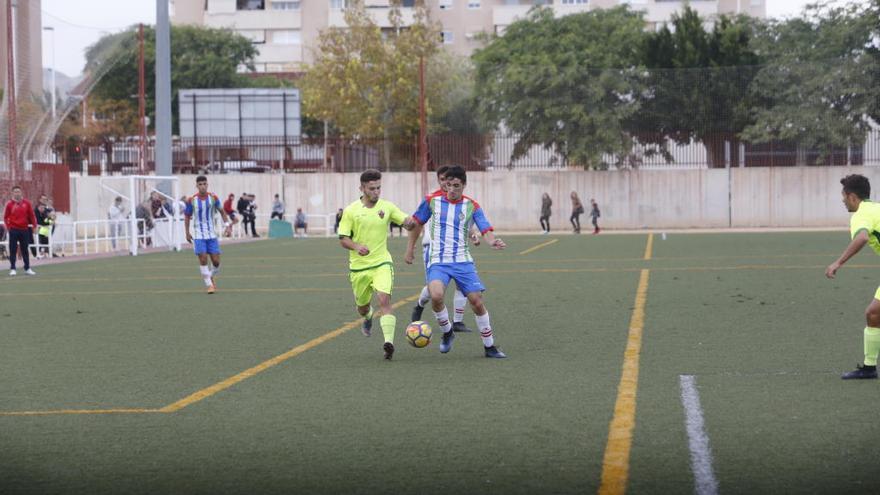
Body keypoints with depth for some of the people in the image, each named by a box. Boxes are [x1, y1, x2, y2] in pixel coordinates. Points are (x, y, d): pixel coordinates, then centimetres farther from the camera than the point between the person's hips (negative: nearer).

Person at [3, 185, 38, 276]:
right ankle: (12, 269, 1)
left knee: (25, 250, 9)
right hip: (14, 230, -2)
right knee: (13, 250, -2)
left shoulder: (26, 203, 3)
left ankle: (27, 268, 16)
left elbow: (32, 215, 7)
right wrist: (8, 227, -4)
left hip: (24, 230, 2)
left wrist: (34, 226, 2)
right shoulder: (9, 204, -2)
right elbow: (5, 217, 3)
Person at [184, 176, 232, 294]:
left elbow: (222, 211, 10)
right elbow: (187, 216, 6)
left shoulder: (213, 198, -2)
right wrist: (187, 233, 3)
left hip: (211, 234, 2)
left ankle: (211, 277, 28)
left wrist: (226, 224, -3)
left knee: (216, 261, -2)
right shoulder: (191, 200, -6)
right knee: (203, 259, -13)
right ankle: (209, 285, -1)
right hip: (198, 235, -2)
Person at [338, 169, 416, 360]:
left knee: (384, 299, -22)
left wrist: (410, 222, -23)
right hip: (358, 266, 1)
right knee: (362, 306, 16)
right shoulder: (351, 211, -5)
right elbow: (343, 239, -3)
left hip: (382, 263, -1)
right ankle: (368, 318, 54)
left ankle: (389, 341, -29)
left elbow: (407, 223, 2)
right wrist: (357, 246, -24)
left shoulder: (387, 207, 0)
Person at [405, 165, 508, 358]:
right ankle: (447, 332, 1)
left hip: (463, 261, 1)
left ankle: (489, 347, 13)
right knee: (436, 295, -27)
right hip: (438, 261, -1)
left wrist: (492, 241, -34)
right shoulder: (432, 201, 1)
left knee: (477, 301, -4)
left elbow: (486, 230, -12)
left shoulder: (472, 207, -1)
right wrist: (410, 248, 18)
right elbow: (417, 223, 16)